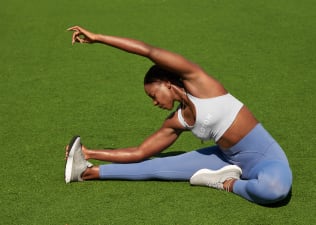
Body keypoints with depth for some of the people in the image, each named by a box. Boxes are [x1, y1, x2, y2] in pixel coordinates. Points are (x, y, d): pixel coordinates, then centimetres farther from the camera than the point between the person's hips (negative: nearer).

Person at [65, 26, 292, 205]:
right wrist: (91, 153, 10)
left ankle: (227, 183, -15)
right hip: (230, 159, 7)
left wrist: (97, 37, -15)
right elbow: (140, 152, 12)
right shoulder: (176, 122, 5)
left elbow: (150, 51, -21)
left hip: (266, 159, -7)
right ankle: (90, 171, 10)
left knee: (274, 189, -43)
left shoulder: (197, 82, -14)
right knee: (161, 166, 1)